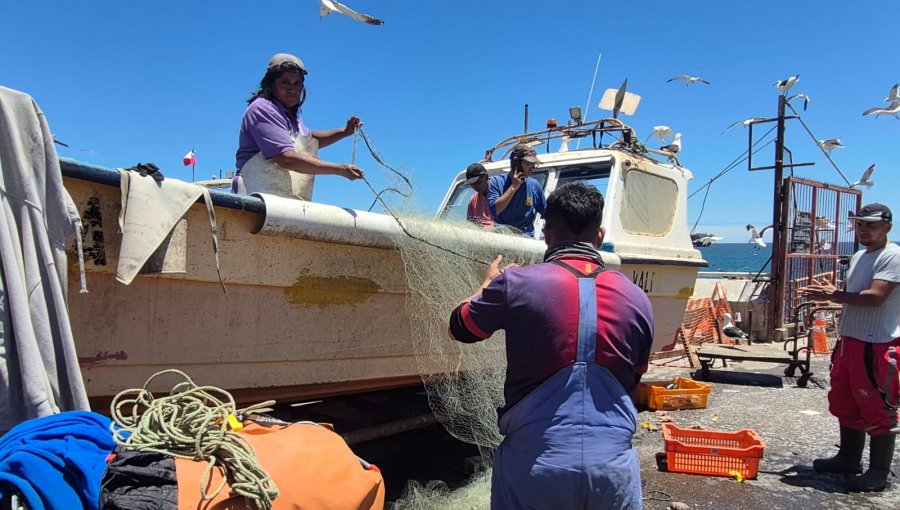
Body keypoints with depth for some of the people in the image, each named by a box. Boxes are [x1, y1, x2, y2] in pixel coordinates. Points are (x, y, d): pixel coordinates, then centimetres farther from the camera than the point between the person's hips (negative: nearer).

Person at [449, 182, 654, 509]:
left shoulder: (517, 283, -10)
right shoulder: (637, 299, 1)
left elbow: (458, 328, 9)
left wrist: (489, 283, 25)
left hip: (535, 461, -2)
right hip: (615, 464, 3)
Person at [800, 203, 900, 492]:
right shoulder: (859, 256, 16)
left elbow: (875, 297, -25)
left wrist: (833, 295, -22)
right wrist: (830, 293, 9)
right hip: (850, 340, 10)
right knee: (845, 404, 17)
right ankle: (849, 459, 31)